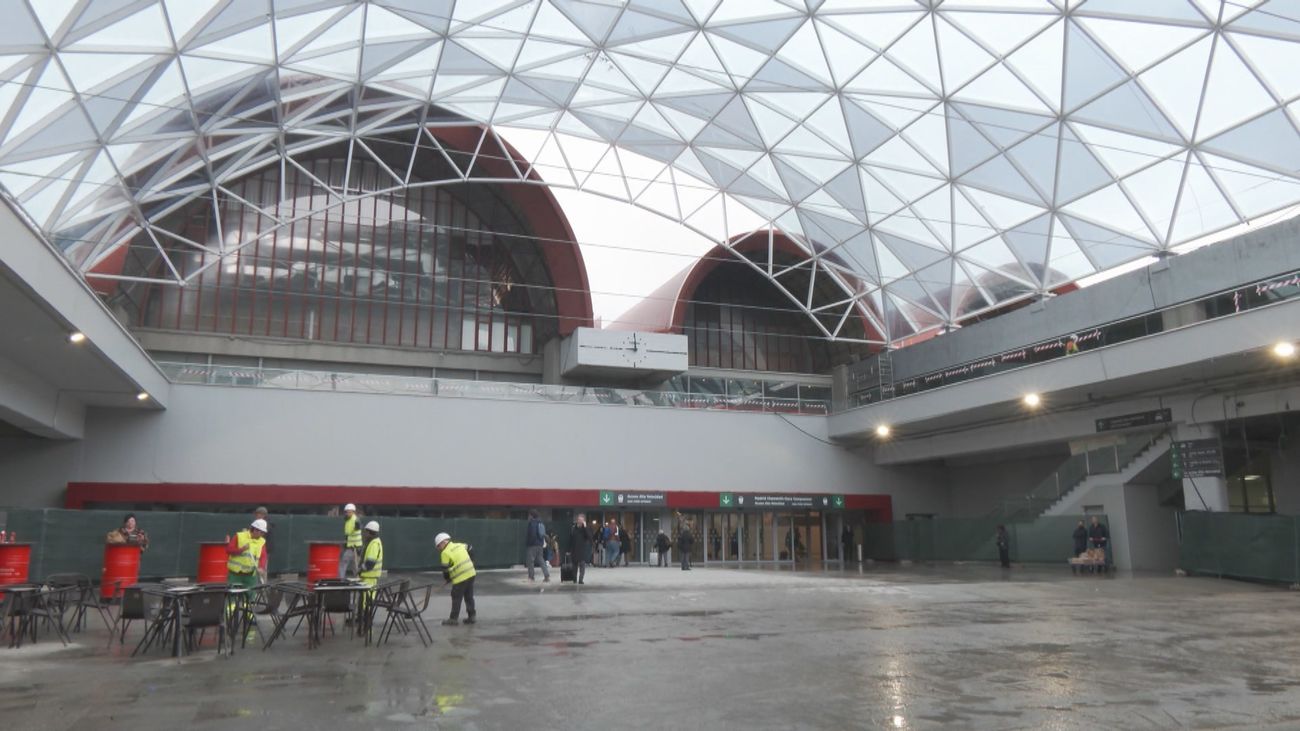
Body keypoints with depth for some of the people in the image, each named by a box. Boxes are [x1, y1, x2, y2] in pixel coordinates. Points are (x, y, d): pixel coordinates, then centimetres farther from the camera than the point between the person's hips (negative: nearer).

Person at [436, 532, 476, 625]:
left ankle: (454, 618, 10)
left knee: (456, 598, 5)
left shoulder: (445, 553, -9)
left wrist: (447, 578, 13)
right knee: (469, 596, 15)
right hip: (471, 573, 7)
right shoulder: (460, 545, 10)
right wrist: (471, 561, 35)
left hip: (460, 578, -7)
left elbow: (445, 569, -6)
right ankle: (471, 616, 19)